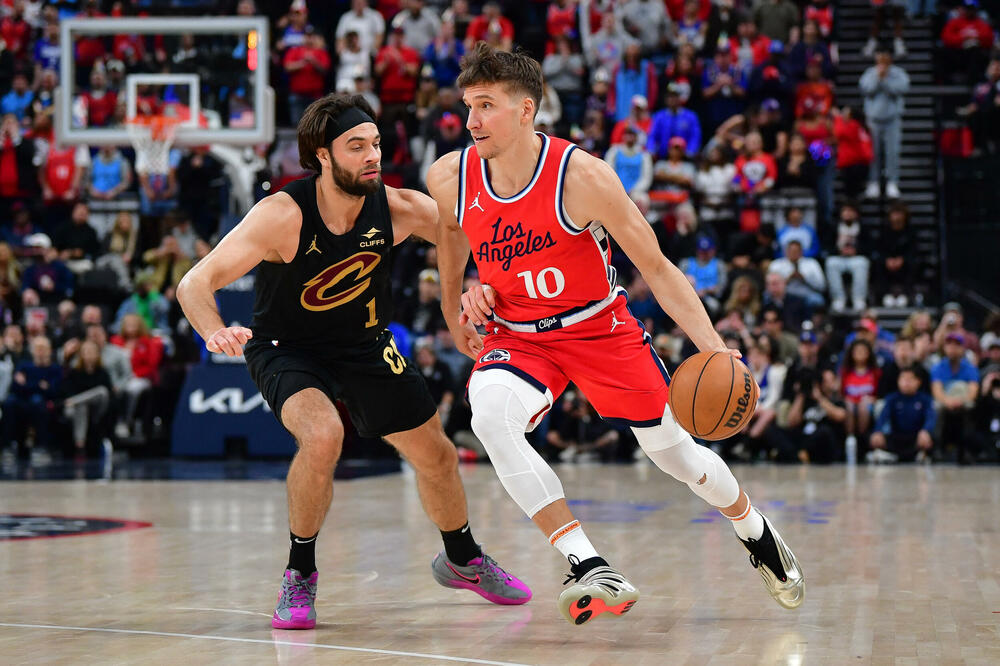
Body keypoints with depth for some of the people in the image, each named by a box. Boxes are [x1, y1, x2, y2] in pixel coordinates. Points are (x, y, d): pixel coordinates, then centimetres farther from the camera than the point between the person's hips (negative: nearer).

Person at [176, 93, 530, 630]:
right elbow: (195, 283, -30)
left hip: (365, 343, 4)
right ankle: (299, 576, -11)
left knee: (435, 454, 11)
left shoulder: (396, 208, -20)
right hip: (285, 348, -4)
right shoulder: (282, 215, -29)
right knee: (323, 436, -33)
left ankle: (462, 560, 42)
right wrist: (215, 332, -51)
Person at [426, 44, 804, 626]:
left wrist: (713, 348, -27)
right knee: (489, 410, -32)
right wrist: (455, 306, 18)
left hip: (600, 327, -2)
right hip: (517, 335, 2)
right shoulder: (450, 179, -14)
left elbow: (656, 267, -17)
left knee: (674, 451, 11)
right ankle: (594, 573, -31)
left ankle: (759, 537, 45)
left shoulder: (582, 176, -24)